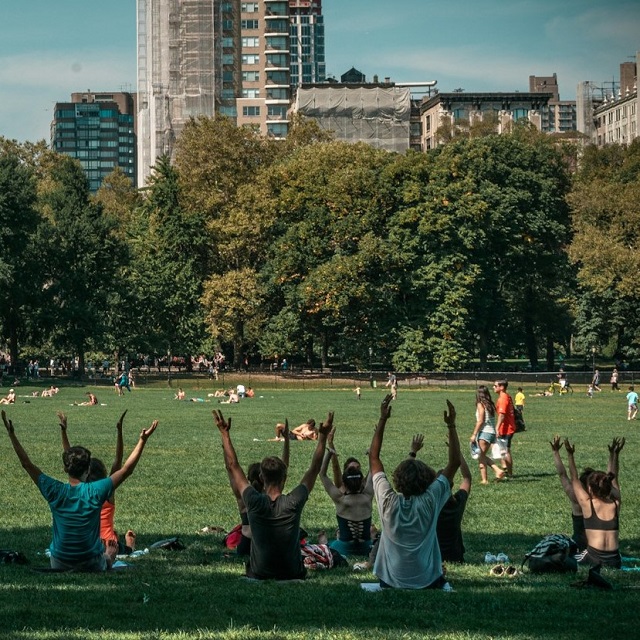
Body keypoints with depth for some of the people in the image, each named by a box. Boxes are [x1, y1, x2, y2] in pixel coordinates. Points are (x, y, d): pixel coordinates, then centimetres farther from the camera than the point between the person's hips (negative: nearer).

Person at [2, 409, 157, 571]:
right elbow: (127, 470, -12)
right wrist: (143, 440, -9)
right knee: (111, 551, 32)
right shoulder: (95, 491, -18)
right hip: (91, 564, -1)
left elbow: (27, 464, -6)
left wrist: (12, 434, 0)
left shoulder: (55, 491, -14)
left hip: (59, 564, 1)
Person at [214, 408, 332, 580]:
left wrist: (225, 433, 3)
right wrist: (323, 436, 3)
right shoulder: (294, 503, -16)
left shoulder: (254, 502, -15)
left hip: (258, 575, 0)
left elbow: (232, 466, -3)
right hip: (292, 575, 0)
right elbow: (314, 469, -3)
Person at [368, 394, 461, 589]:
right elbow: (454, 463, -8)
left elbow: (373, 457, -4)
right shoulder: (430, 501, -17)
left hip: (391, 582, 1)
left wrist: (382, 420, -5)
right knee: (444, 584, 29)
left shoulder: (389, 502, -14)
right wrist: (451, 426, -6)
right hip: (427, 582, -1)